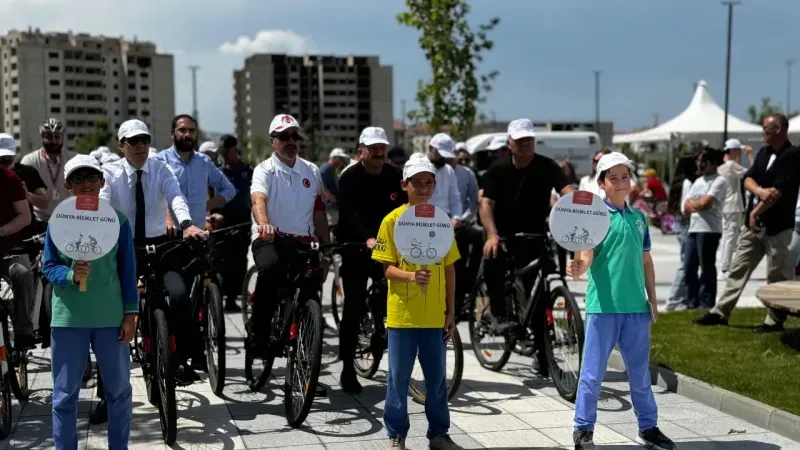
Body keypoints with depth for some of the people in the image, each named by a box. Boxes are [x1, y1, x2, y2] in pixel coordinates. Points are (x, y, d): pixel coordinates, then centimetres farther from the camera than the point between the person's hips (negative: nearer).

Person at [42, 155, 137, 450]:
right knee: (65, 394, 6)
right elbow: (48, 268, 1)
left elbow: (128, 269, 4)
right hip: (68, 317, 0)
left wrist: (130, 314, 0)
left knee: (119, 390, 9)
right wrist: (71, 274, -20)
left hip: (111, 317, 0)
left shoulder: (118, 220, 1)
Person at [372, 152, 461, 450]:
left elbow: (449, 269, 9)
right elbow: (387, 268, -6)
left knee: (437, 378, 11)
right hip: (402, 314, -3)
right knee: (398, 378, 5)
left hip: (434, 316, 3)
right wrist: (411, 275, -26)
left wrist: (451, 312, 7)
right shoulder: (393, 220, -5)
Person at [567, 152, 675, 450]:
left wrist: (653, 299, 14)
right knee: (593, 373, 1)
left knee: (640, 373, 14)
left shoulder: (638, 217, 11)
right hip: (603, 305, -5)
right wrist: (578, 268, -36)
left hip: (636, 306, 5)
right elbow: (587, 256, -13)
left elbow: (646, 261, 17)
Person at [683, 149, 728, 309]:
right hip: (693, 229, 8)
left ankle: (706, 303, 1)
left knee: (707, 268, -4)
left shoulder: (719, 181, -4)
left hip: (709, 230, -8)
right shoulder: (697, 182, 21)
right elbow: (686, 208, 15)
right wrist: (698, 205, -5)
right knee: (688, 267, 8)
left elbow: (705, 203, -15)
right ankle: (692, 301, 17)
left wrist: (692, 202, 4)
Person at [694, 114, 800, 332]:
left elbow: (777, 192, -17)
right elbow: (748, 179, 3)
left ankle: (775, 321, 10)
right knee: (738, 269, 8)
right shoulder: (763, 152, 13)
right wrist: (760, 191, -18)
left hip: (777, 227, -7)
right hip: (754, 224, 7)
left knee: (776, 276, 1)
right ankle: (721, 312, 12)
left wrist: (756, 212, -10)